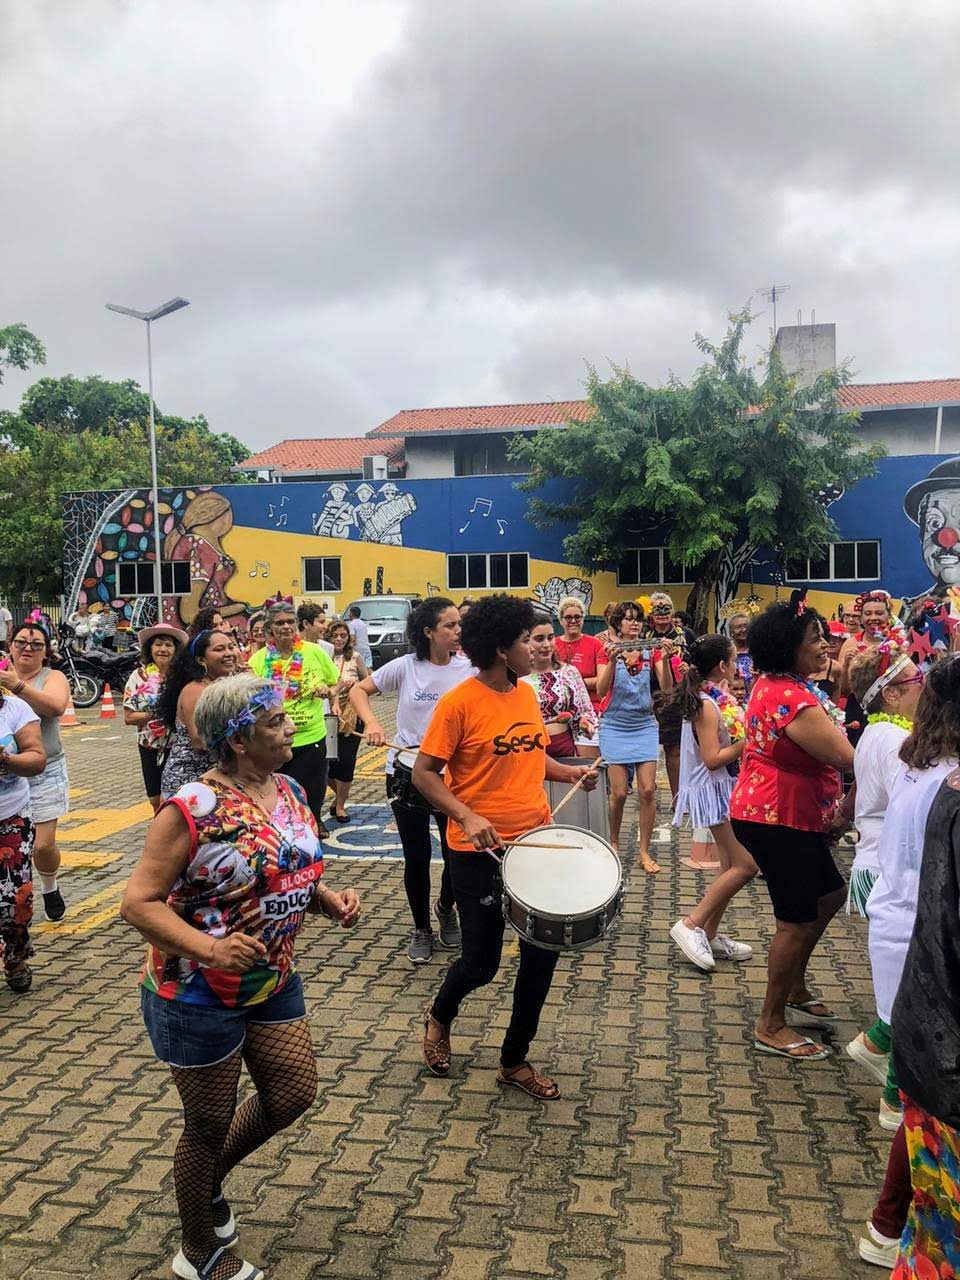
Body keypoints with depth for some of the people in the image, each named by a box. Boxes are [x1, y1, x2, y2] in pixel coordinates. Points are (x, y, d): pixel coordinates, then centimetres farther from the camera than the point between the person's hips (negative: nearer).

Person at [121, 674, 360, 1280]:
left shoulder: (290, 791, -1)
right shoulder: (193, 809, -24)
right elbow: (139, 902, -23)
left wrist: (331, 899, -8)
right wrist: (208, 947, -36)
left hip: (273, 981, 7)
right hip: (198, 995, -7)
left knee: (295, 1093, 17)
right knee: (210, 1124, 12)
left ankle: (208, 1179, 44)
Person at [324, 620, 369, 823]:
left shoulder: (355, 658, -1)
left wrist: (355, 684, -13)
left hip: (352, 716, -1)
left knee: (346, 761, 1)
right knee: (329, 760, 5)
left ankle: (340, 805, 19)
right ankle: (340, 794, 35)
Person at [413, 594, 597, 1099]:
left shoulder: (527, 693, 6)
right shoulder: (459, 702, -15)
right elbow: (424, 773, -14)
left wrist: (571, 772, 6)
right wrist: (467, 816, -27)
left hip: (536, 842, 7)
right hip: (480, 853, -6)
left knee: (542, 953, 10)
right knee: (481, 964, 6)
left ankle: (514, 1060, 30)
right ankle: (439, 1017, 41)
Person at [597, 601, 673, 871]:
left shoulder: (650, 650, 2)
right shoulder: (610, 650, -2)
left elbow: (667, 687, -7)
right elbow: (601, 691, -12)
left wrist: (665, 659, -22)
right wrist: (612, 661, -26)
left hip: (644, 726, 2)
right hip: (615, 726, -2)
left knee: (648, 790, -5)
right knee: (619, 792, -3)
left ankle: (644, 851, 7)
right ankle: (614, 842, 22)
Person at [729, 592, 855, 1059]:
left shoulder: (775, 683, 8)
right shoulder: (792, 699, -25)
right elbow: (848, 758, -24)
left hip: (775, 813, 11)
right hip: (777, 820, -11)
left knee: (830, 894, 23)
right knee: (798, 921, 0)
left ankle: (794, 992, 36)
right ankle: (771, 1026, 15)